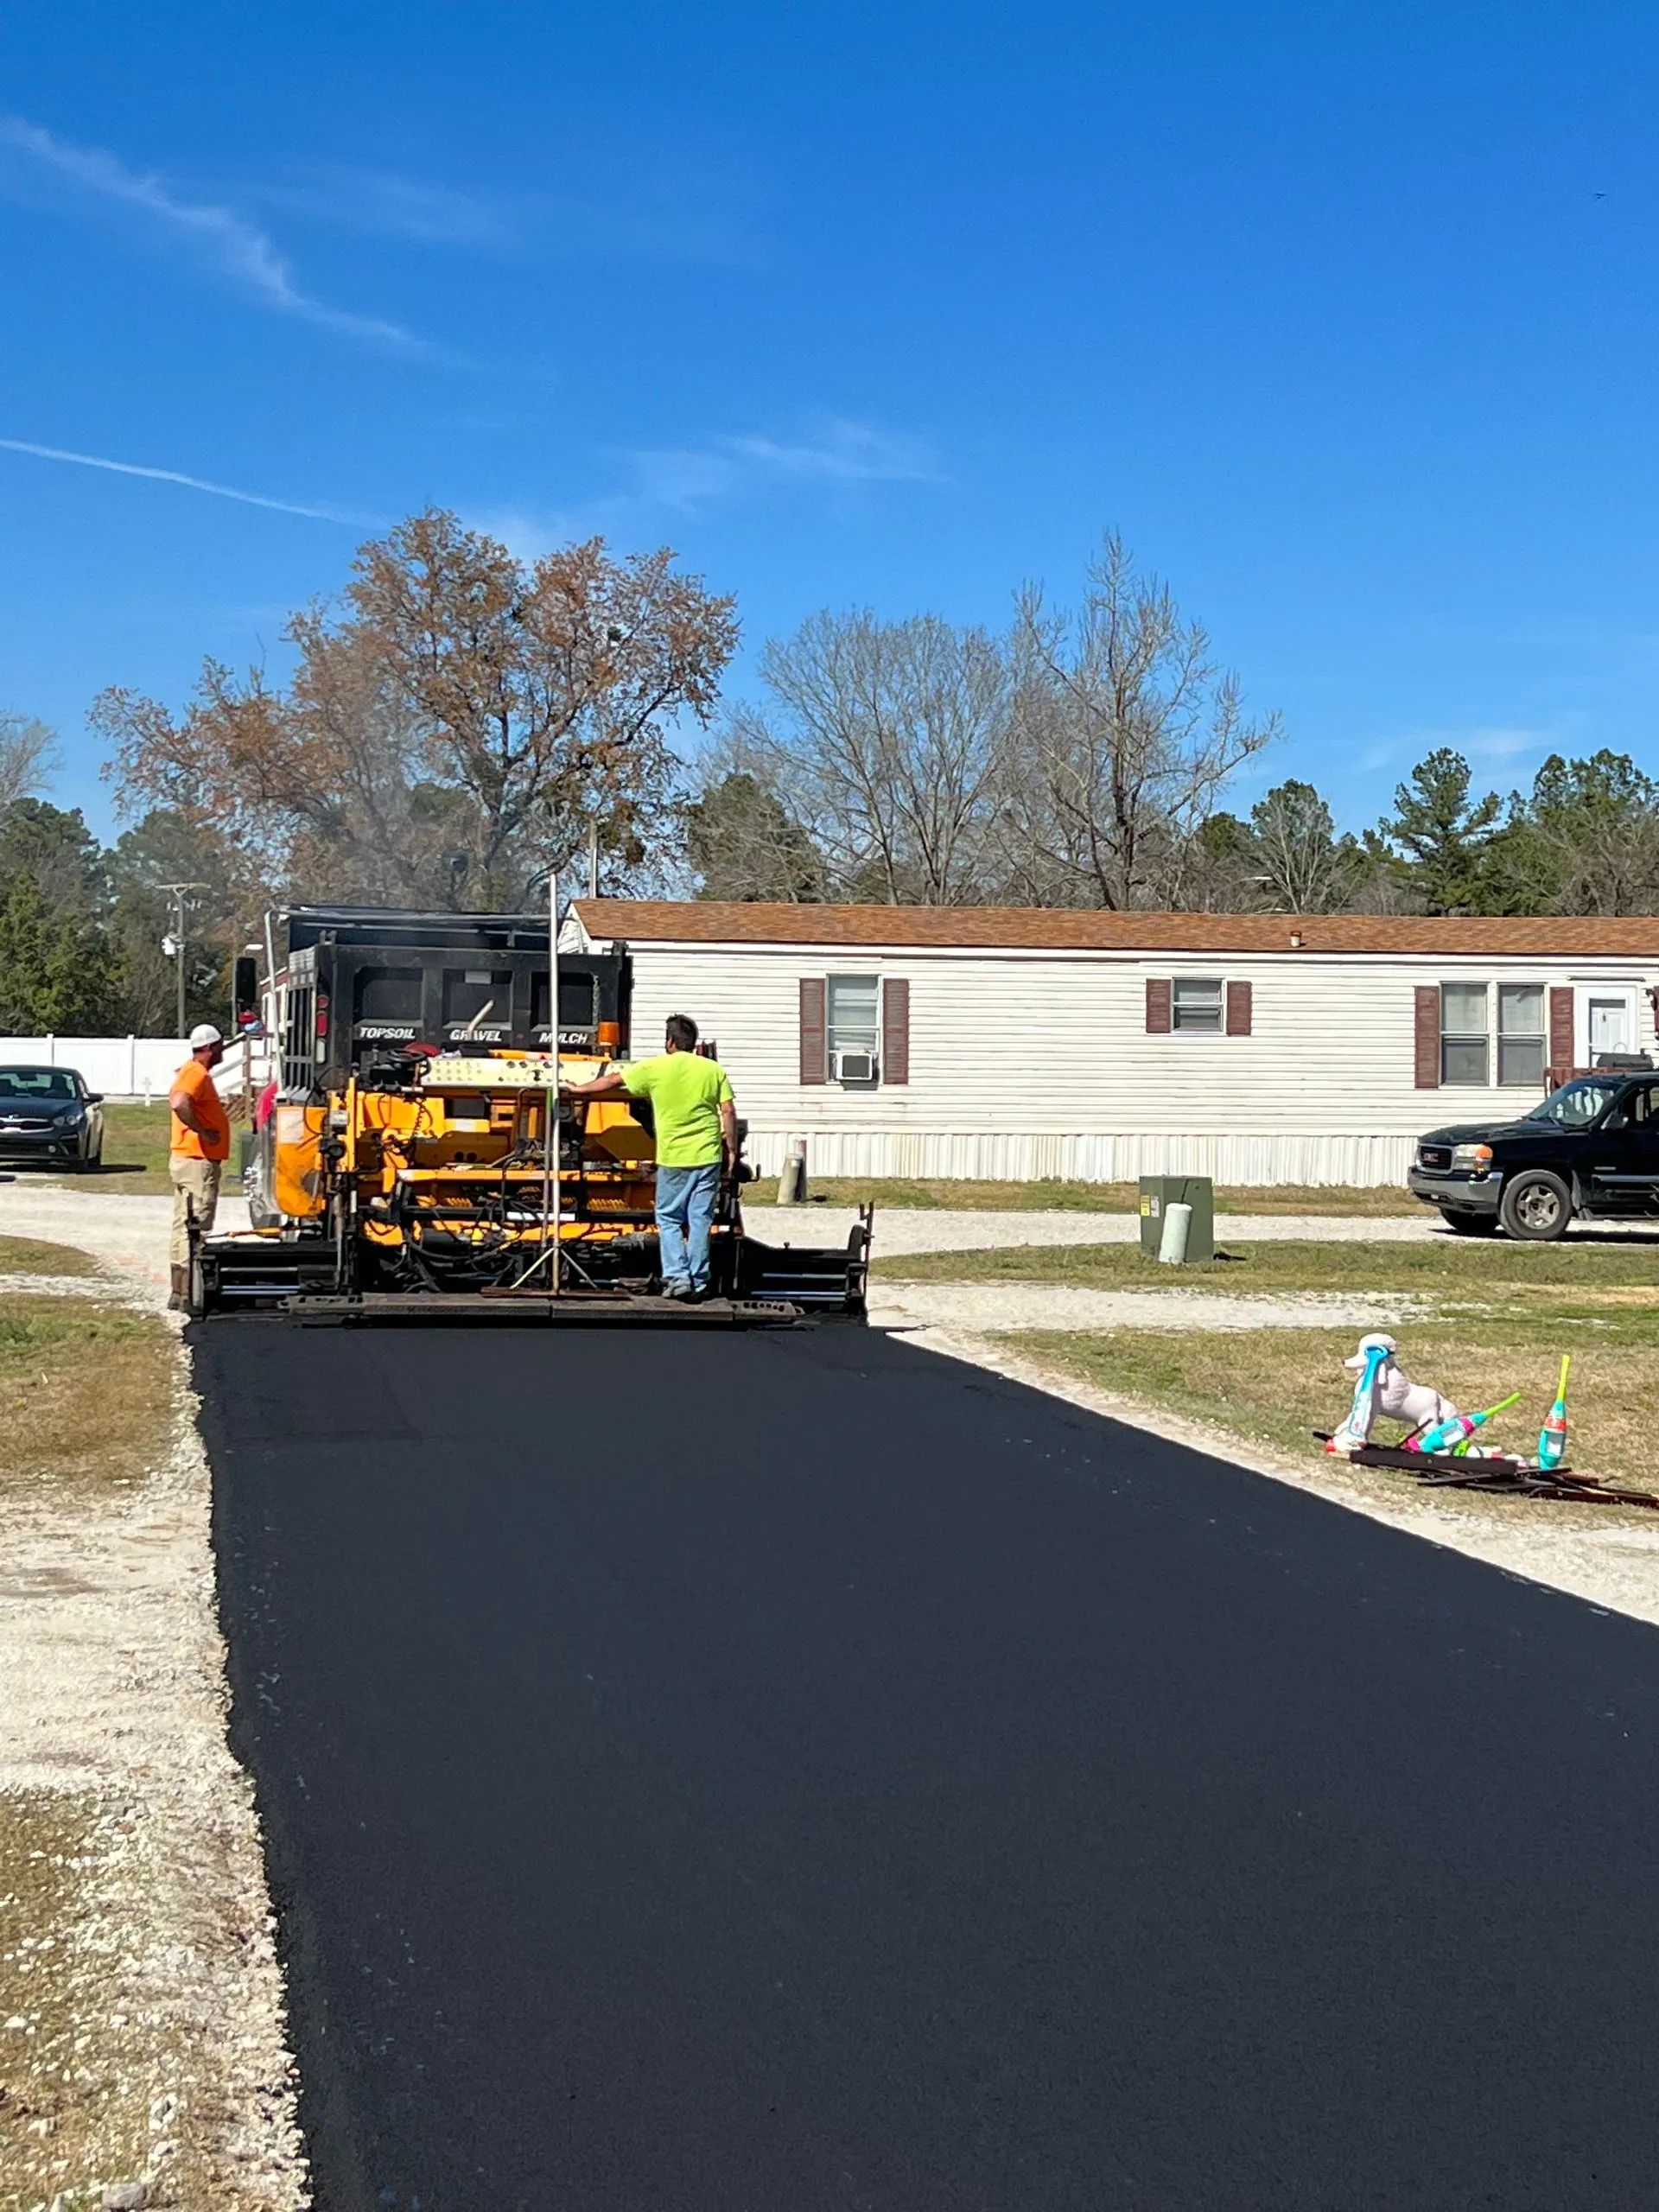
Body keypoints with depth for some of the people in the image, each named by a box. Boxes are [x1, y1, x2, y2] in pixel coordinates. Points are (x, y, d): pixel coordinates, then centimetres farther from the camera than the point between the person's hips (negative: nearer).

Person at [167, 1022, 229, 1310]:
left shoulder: (194, 1072, 17)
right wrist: (203, 1131, -23)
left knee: (184, 1226, 13)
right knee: (196, 1228, -9)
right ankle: (187, 1294, -10)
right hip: (198, 1160, -11)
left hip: (186, 1159, 11)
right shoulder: (197, 1073, -15)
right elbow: (179, 1103, -32)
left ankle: (179, 1292, 18)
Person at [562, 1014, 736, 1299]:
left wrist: (580, 1089, 23)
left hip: (673, 1158, -2)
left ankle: (677, 1277, -2)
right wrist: (731, 1148, 9)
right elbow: (728, 1110, 0)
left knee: (669, 1219, 9)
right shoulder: (714, 1069, 3)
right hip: (708, 1157, 2)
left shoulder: (655, 1069, -2)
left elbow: (613, 1080, 9)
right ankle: (699, 1283, 8)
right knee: (700, 1220, 6)